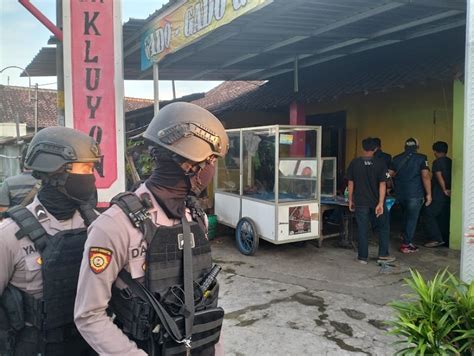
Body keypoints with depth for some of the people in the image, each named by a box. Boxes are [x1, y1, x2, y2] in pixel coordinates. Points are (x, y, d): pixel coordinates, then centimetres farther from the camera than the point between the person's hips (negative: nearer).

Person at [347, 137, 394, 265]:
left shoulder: (354, 163, -2)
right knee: (383, 227, 16)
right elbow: (382, 184, -12)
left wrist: (350, 200, 9)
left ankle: (363, 257, 12)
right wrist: (381, 203, -13)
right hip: (376, 201, -1)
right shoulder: (380, 163, -7)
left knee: (362, 229, 7)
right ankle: (383, 255, 17)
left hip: (361, 202, 1)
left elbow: (350, 183, 0)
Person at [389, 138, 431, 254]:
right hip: (414, 194, -4)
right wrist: (428, 194, -10)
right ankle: (406, 244, 6)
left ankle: (404, 235, 30)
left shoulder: (396, 158, 6)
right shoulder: (421, 158, -7)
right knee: (412, 218, 4)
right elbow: (425, 176, -14)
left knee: (406, 215, 26)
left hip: (400, 193, 5)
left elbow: (390, 175, 7)